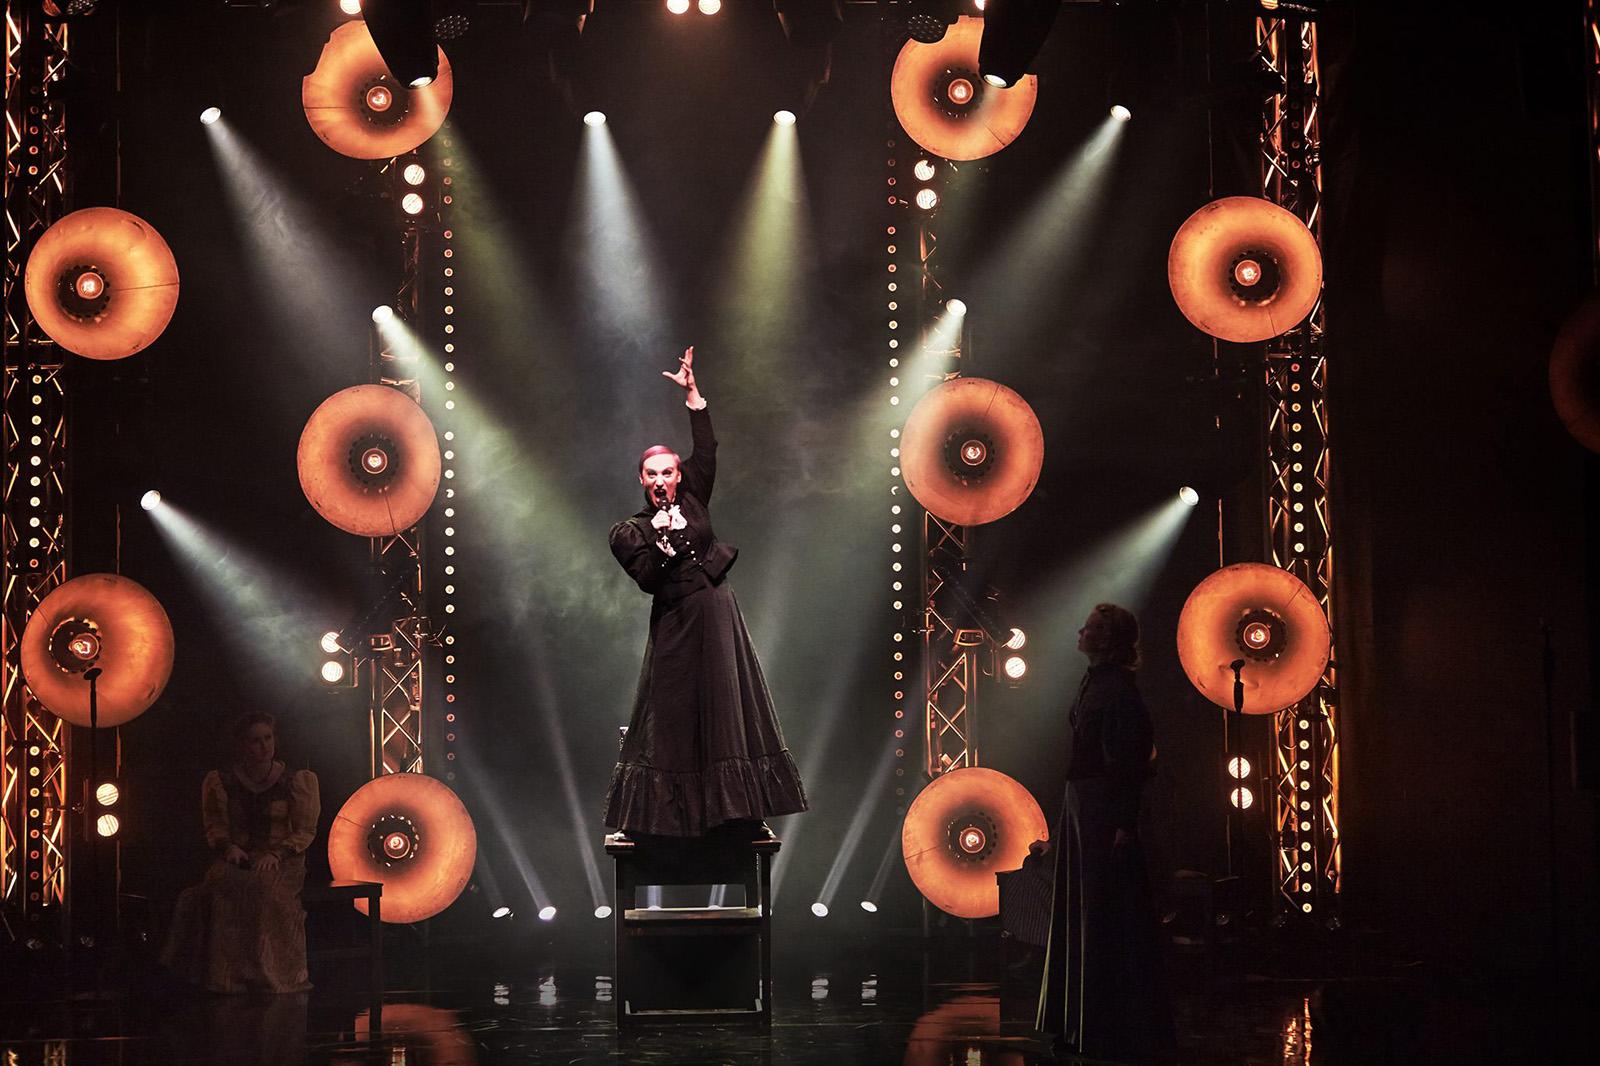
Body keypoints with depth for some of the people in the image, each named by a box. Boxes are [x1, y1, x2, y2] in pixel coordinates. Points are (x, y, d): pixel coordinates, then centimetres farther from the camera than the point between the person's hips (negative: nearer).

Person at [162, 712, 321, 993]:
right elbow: (215, 826, 13)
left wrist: (276, 854, -14)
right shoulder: (220, 782, 11)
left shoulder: (297, 781, 6)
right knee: (223, 885, -34)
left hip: (282, 860, -2)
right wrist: (229, 847, -9)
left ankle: (268, 976, -31)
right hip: (238, 858, 2)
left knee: (265, 887, -37)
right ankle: (228, 978, -32)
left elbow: (305, 830, 2)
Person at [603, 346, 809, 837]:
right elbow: (646, 579, -11)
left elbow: (706, 449, 1)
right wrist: (663, 540, -21)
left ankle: (734, 811, 4)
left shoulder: (693, 500, 8)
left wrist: (692, 393, -4)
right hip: (676, 626, -3)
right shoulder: (632, 531, 1)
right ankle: (673, 814, 4)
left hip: (718, 616, 3)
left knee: (727, 706, 2)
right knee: (675, 712, 0)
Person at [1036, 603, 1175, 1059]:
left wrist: (1124, 823, -23)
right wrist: (1064, 818, 19)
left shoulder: (1118, 691, -14)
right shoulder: (1092, 684, 15)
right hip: (1080, 804, 10)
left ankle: (1115, 1028, 1)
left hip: (1106, 810, -10)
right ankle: (1081, 1024, 20)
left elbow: (1130, 762, -19)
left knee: (1105, 916, -5)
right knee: (1079, 914, 13)